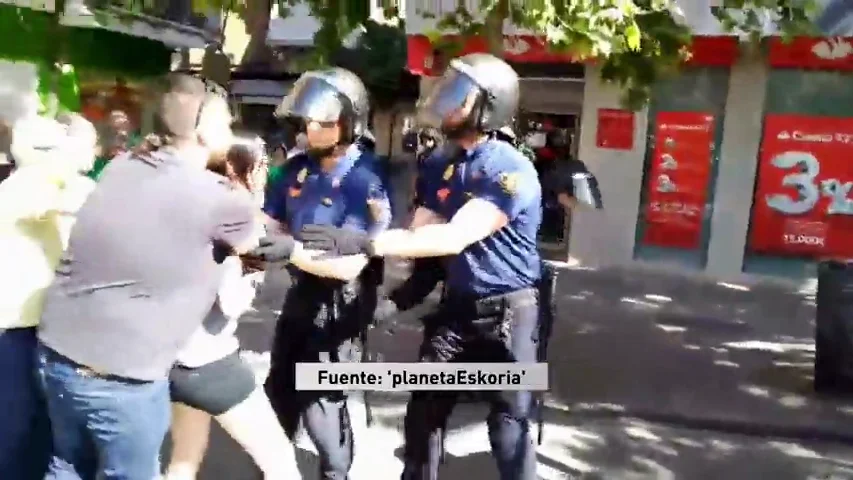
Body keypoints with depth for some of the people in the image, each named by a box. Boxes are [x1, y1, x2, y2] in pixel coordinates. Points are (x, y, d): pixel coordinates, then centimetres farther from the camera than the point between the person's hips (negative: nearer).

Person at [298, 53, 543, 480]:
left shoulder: (511, 171, -19)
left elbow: (455, 237, -29)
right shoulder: (445, 168, 8)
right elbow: (417, 233, 4)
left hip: (507, 313, -7)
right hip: (456, 305, 7)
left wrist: (362, 243, -35)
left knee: (510, 424, 4)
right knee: (423, 412, 14)